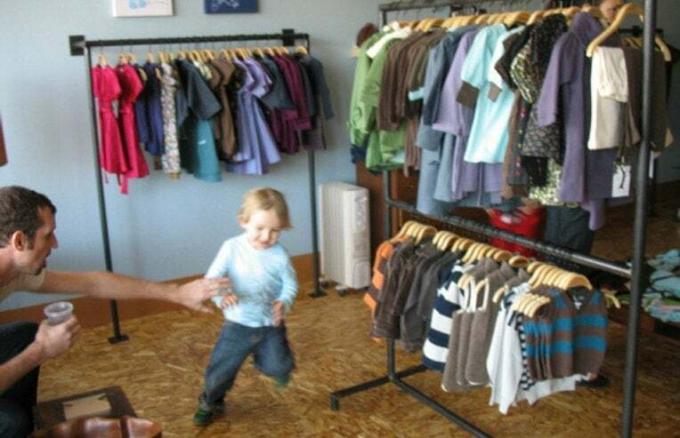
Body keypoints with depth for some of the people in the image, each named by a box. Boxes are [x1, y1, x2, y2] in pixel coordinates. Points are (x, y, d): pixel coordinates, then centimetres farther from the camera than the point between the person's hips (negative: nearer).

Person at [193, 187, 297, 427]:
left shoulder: (279, 254, -12)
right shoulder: (232, 248, -15)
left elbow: (290, 284, -2)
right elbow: (212, 278, -15)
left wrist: (283, 303, -22)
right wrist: (221, 296, -35)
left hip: (270, 325, 1)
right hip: (238, 325, 0)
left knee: (279, 368, -2)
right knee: (221, 368, 6)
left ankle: (261, 357, 35)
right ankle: (210, 403, 37)